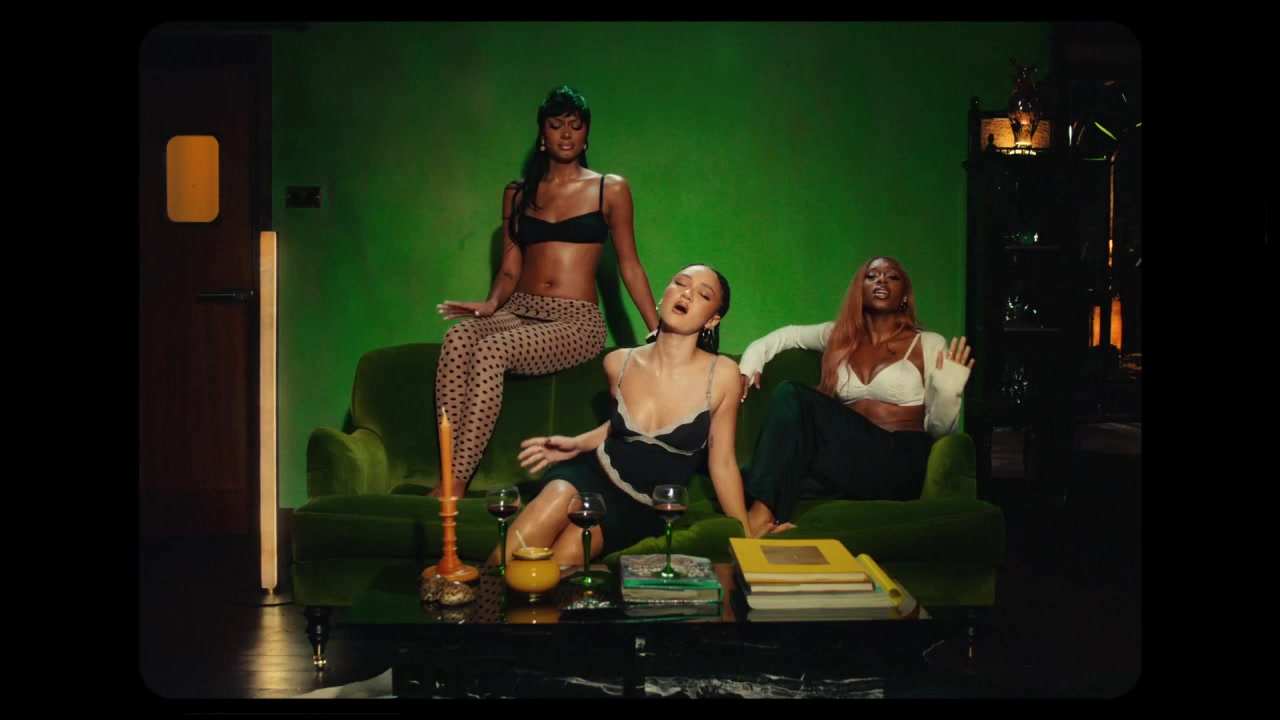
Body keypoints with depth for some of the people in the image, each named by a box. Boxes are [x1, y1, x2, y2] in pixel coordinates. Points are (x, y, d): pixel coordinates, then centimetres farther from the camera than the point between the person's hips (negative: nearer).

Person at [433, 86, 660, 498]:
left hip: (576, 322, -3)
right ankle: (448, 472, -38)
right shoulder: (518, 194, 18)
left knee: (492, 350, -35)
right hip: (519, 313, 3)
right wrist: (491, 304, -6)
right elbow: (509, 270, 16)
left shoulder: (611, 189, 9)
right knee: (458, 338, -34)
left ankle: (457, 481, -35)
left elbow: (629, 266, 8)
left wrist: (659, 334, 1)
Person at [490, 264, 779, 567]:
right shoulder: (619, 363, -1)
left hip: (644, 506, -2)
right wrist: (577, 444, 3)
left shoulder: (722, 374, -11)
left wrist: (746, 537, 3)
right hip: (593, 472, 2)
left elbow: (722, 462, -1)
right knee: (557, 499, -35)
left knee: (565, 552, -32)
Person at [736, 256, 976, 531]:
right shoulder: (839, 335, 17)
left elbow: (937, 429, 5)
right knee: (789, 392, -24)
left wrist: (947, 393, -16)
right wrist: (753, 358, 13)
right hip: (848, 453, 4)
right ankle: (763, 508, -35)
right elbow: (786, 335, 34)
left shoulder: (929, 344, 6)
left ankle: (764, 508, -32)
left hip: (902, 462, -4)